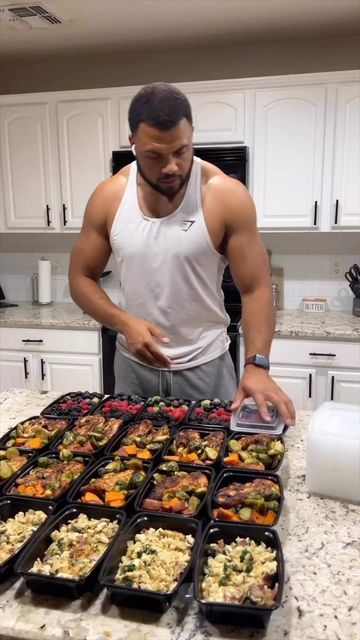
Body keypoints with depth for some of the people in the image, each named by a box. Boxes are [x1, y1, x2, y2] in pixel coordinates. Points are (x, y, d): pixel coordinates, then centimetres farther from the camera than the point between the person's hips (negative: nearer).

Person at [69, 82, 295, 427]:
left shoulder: (227, 196, -14)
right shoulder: (108, 197, -7)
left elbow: (256, 288, -13)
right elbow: (80, 278, 1)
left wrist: (256, 364, -27)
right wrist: (124, 322, -17)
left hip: (206, 365, -2)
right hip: (133, 364, 3)